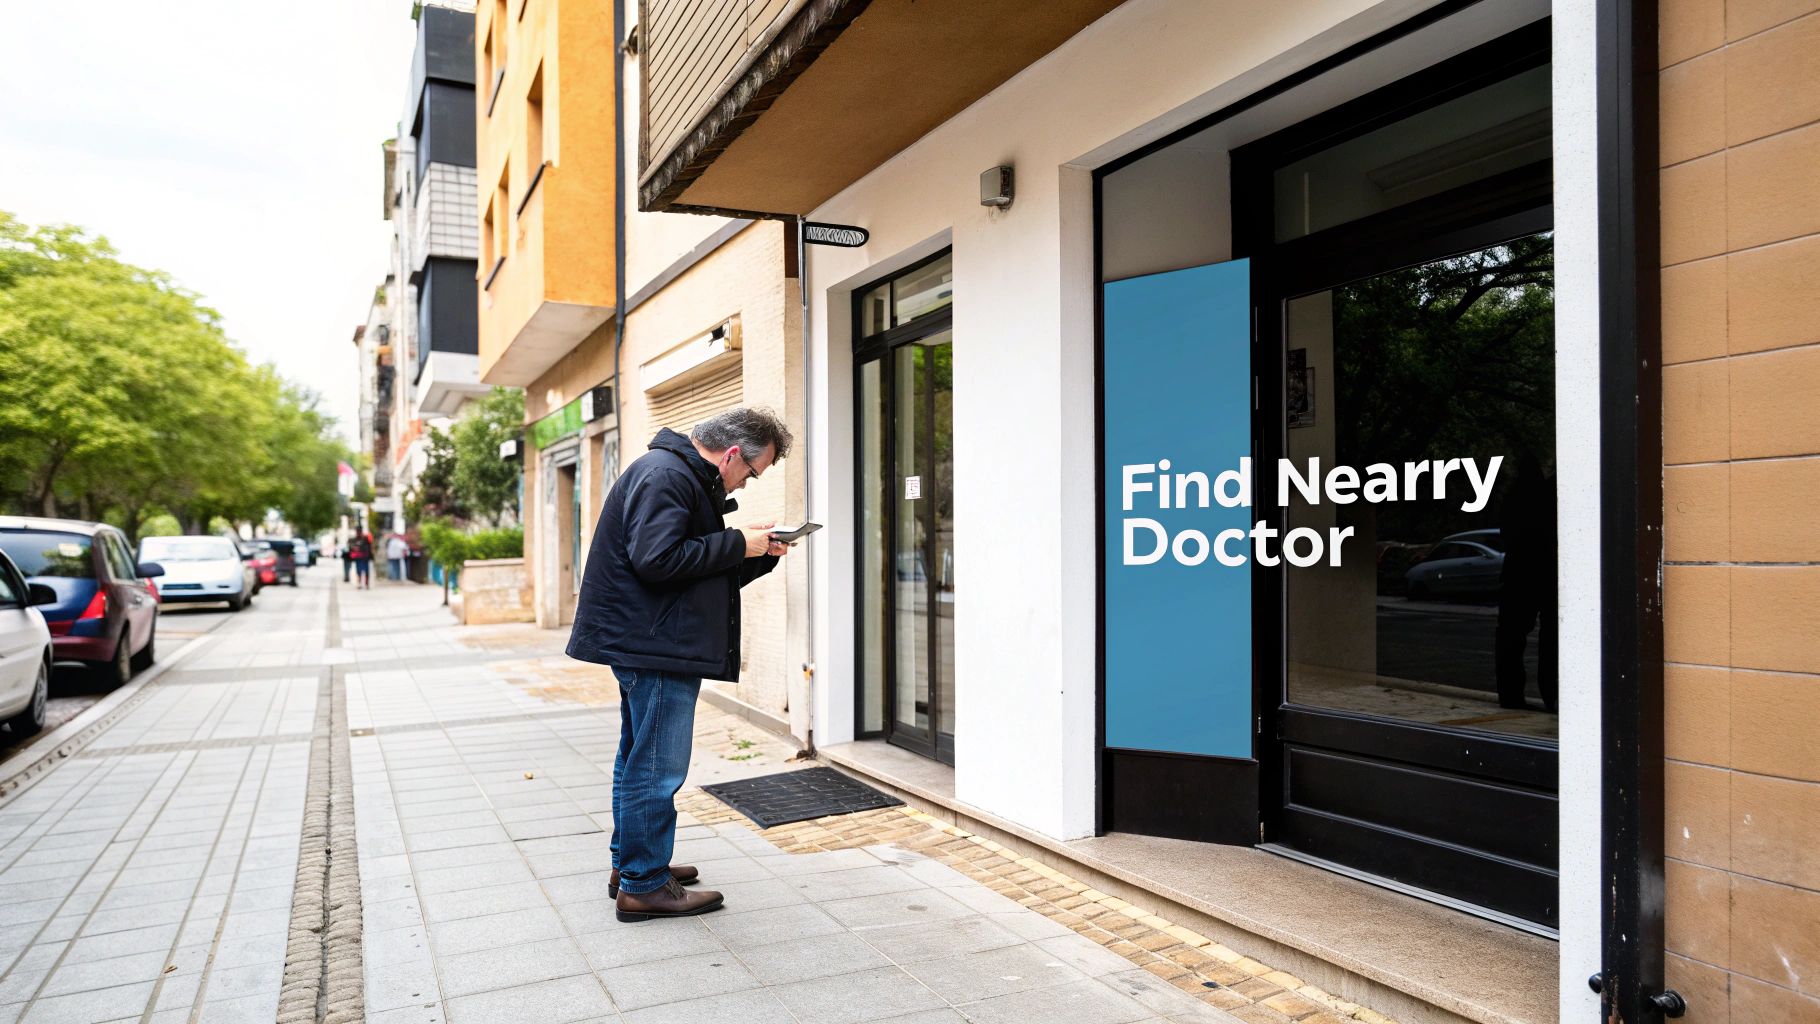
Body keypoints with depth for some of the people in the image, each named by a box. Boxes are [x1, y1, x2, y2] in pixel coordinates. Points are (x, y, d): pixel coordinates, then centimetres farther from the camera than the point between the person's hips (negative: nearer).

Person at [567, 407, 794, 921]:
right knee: (657, 767, -3)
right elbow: (656, 559, -26)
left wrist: (759, 553, 5)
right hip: (654, 645, -11)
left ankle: (629, 865, 32)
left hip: (644, 643, 11)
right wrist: (737, 544, -18)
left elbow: (706, 571, 19)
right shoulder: (666, 475, -16)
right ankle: (643, 885, 6)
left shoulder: (684, 476, 18)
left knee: (637, 759, 19)